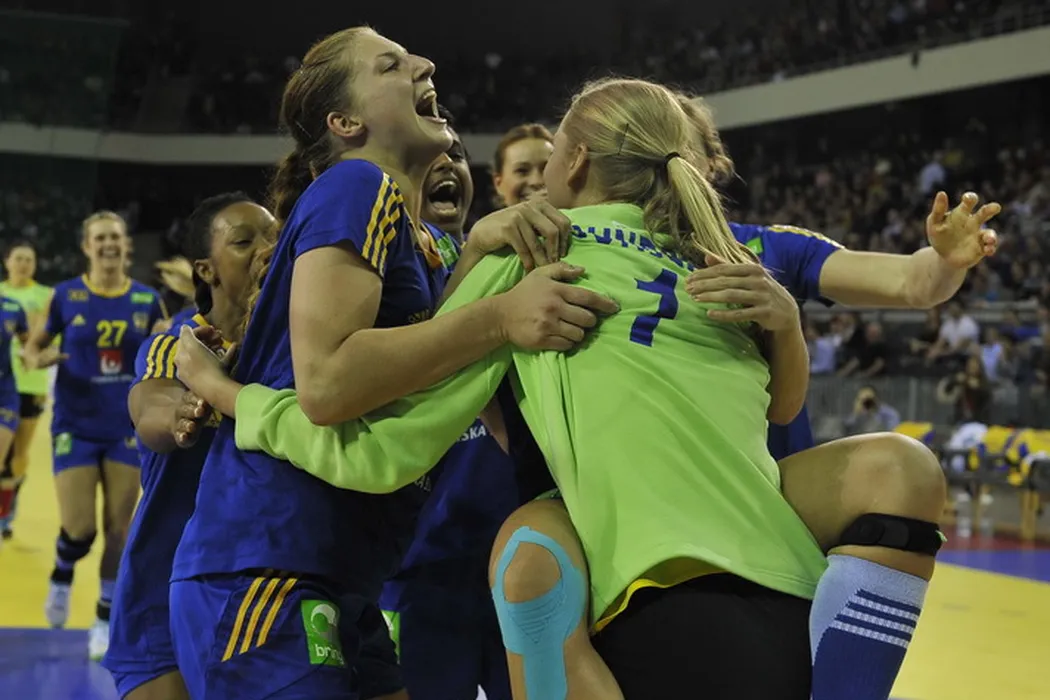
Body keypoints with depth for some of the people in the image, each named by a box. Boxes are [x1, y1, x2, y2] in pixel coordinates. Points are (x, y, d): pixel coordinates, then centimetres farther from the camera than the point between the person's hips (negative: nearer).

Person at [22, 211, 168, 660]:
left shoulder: (147, 300, 1)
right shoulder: (66, 295, -4)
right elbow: (34, 344, 4)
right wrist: (37, 359, -18)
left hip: (127, 428, 2)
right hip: (75, 427, -1)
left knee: (118, 527, 2)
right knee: (79, 529, -7)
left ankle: (106, 618, 17)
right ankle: (61, 578, 29)